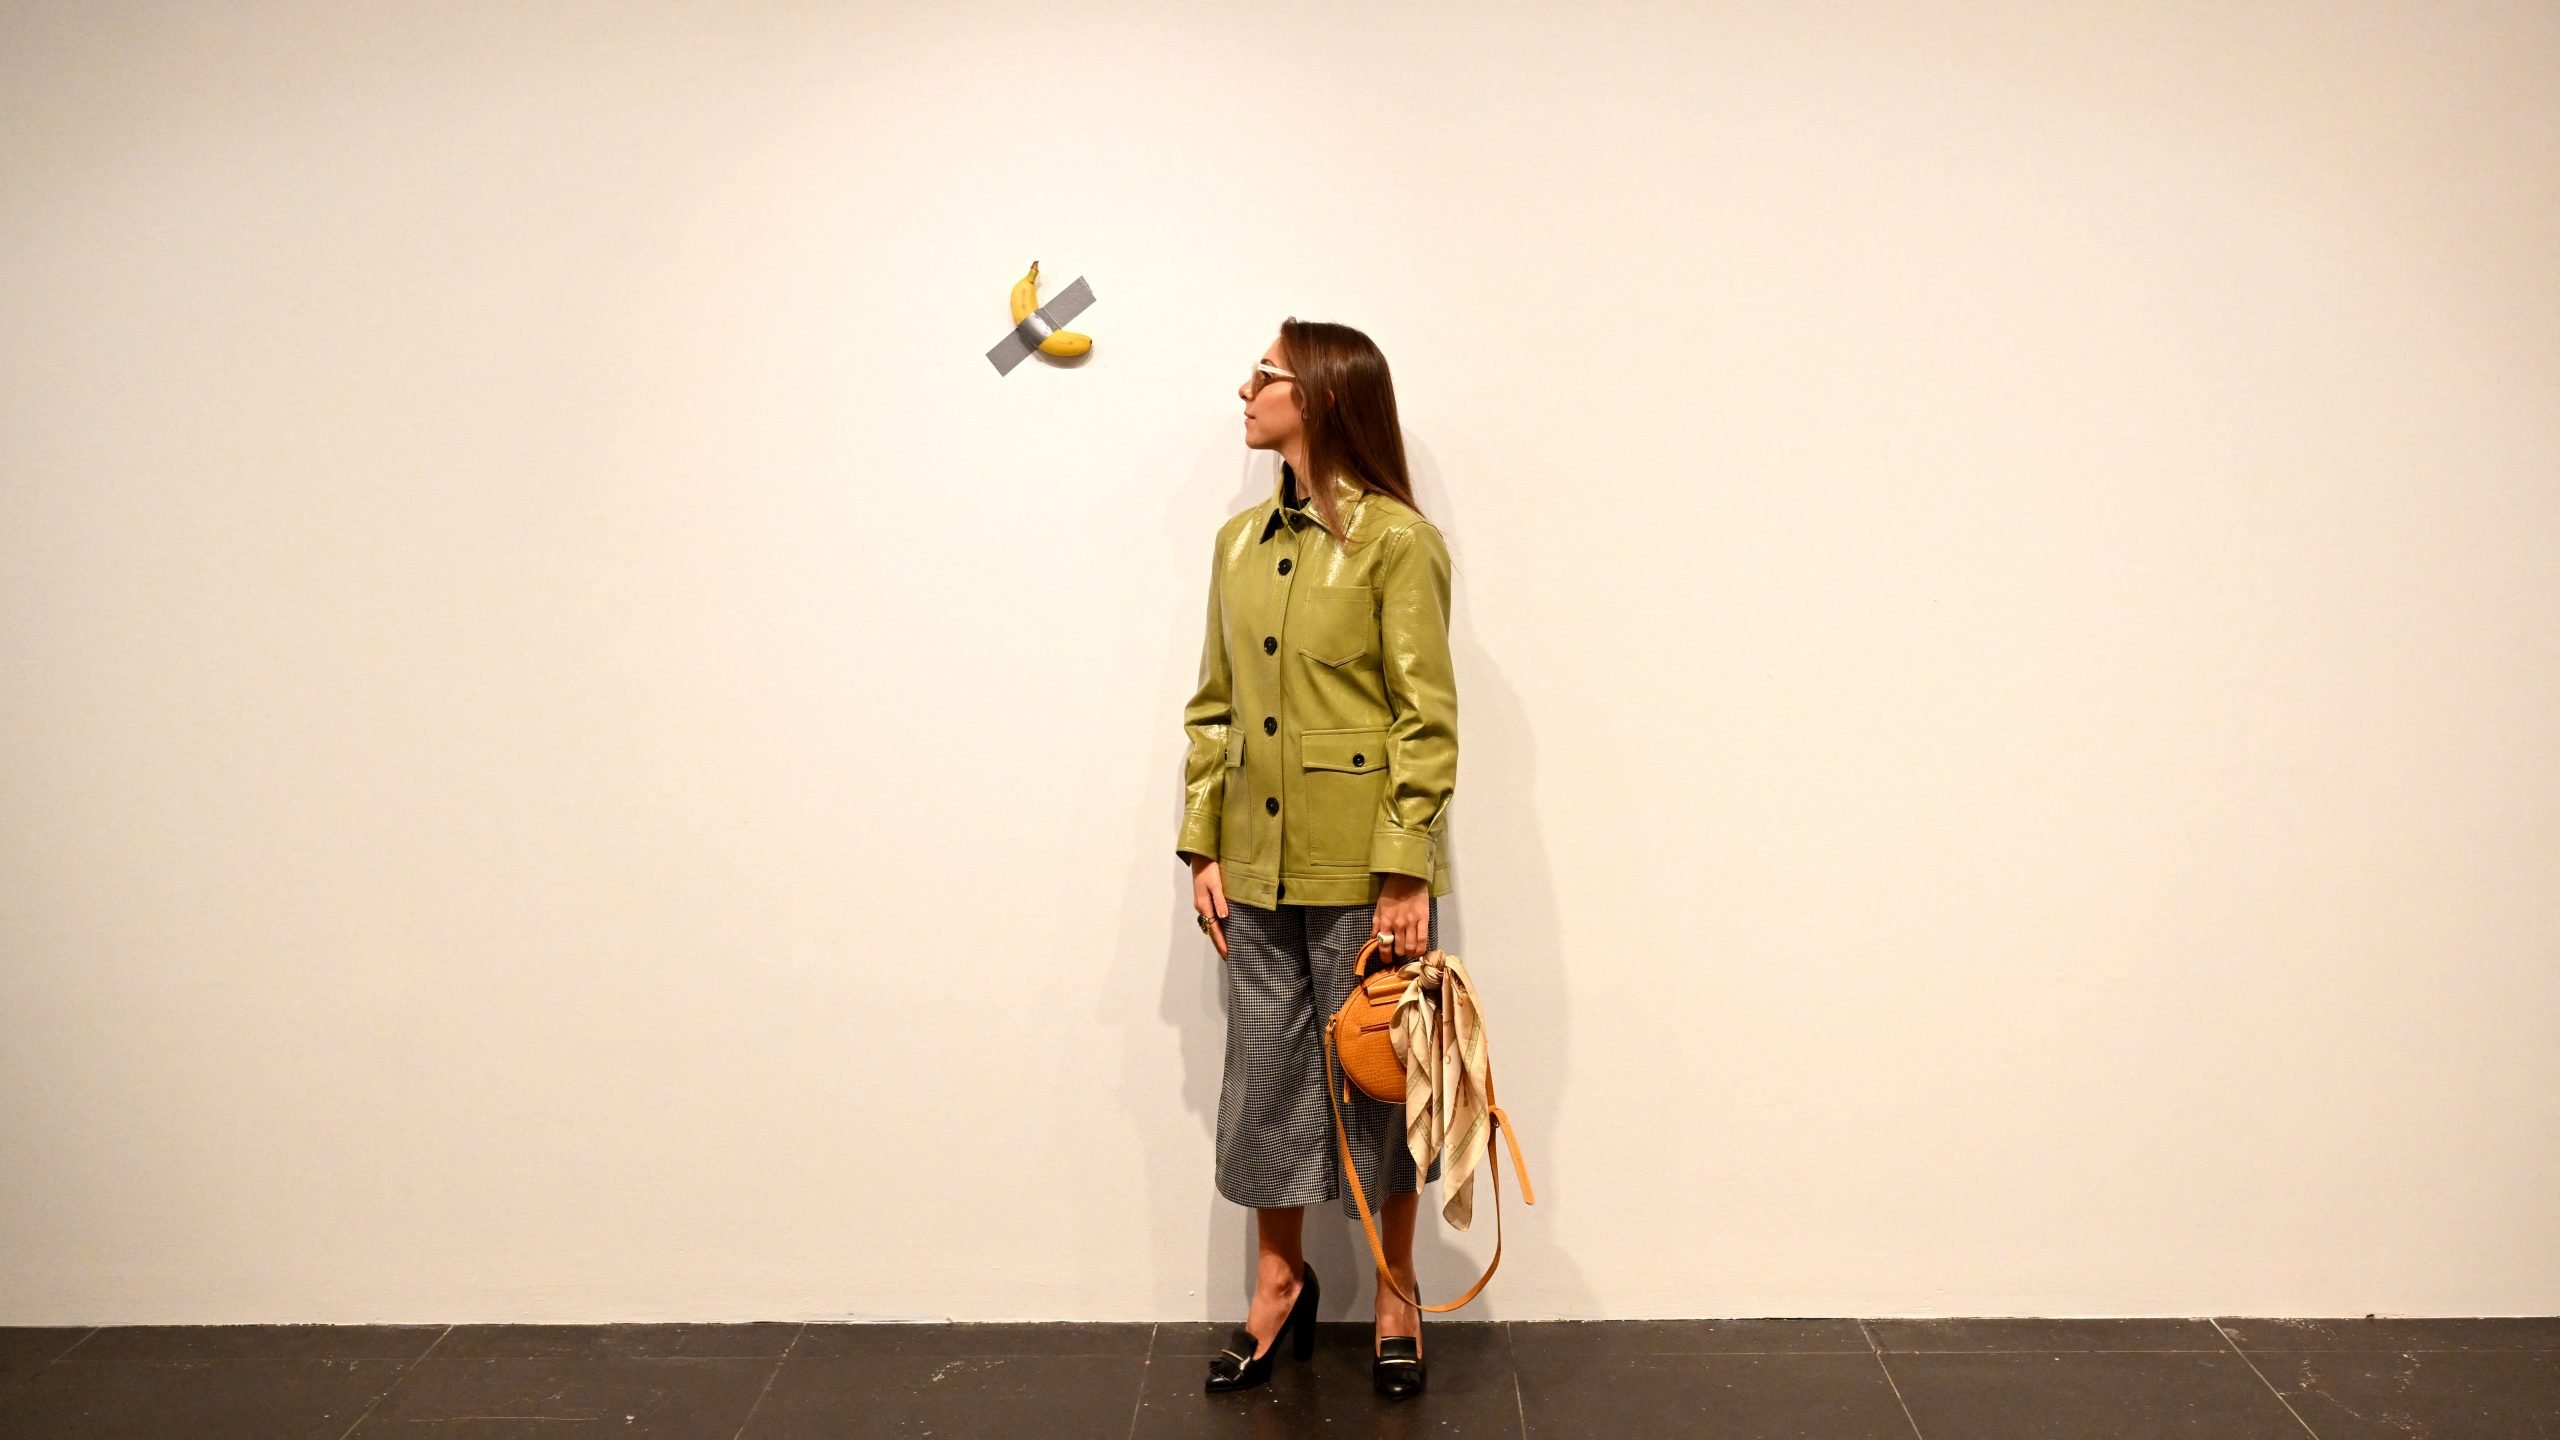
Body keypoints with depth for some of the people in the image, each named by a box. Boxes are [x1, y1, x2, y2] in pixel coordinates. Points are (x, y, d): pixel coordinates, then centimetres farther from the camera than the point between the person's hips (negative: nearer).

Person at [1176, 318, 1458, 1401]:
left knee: (1376, 1078, 7)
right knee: (1264, 1075, 13)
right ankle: (1279, 1283, 31)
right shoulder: (1238, 542, 10)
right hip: (1257, 869, 6)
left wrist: (1406, 875, -15)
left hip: (1362, 871, -5)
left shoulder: (1396, 541, -9)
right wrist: (1202, 847, 6)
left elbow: (1427, 721, -11)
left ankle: (1395, 1301, 25)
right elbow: (1212, 707, 12)